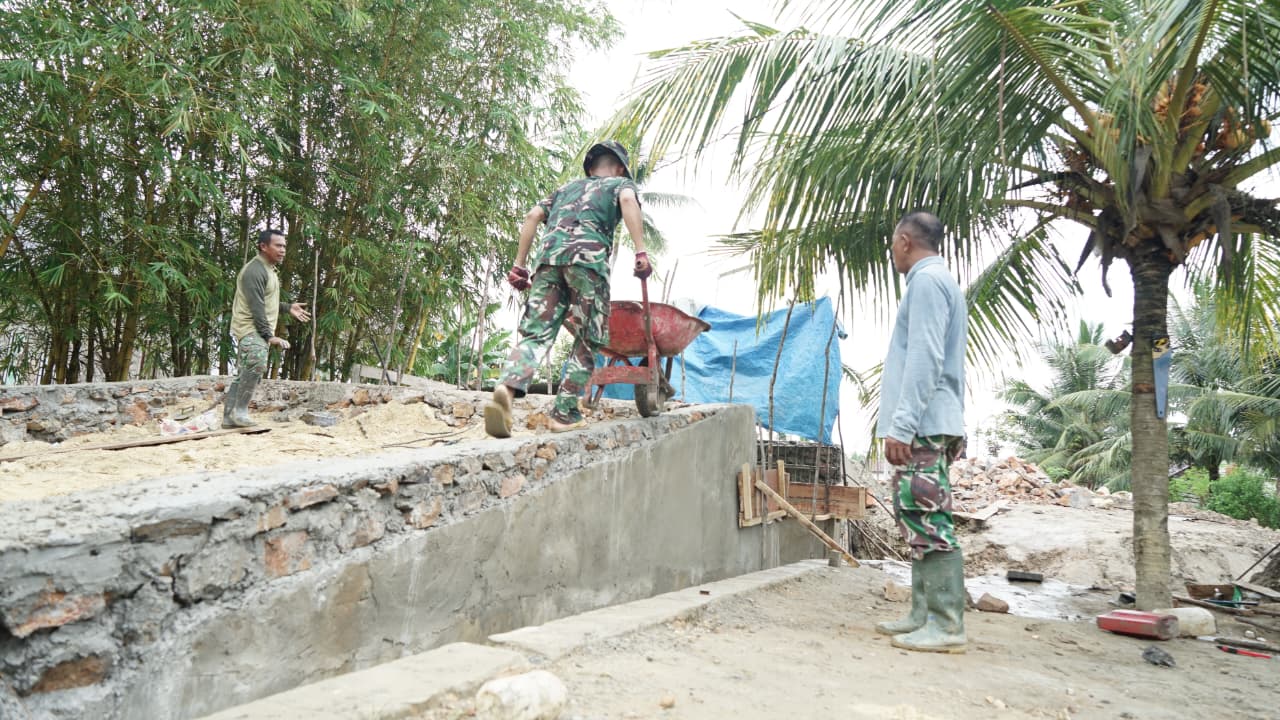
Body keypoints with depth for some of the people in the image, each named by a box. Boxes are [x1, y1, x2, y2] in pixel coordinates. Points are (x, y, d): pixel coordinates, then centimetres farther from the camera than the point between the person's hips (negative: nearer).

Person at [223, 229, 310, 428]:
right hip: (250, 329, -10)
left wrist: (287, 308, 19)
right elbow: (256, 307, -21)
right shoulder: (254, 270, -14)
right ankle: (240, 411, -27)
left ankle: (229, 417, 14)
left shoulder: (268, 269, 18)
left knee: (246, 373, 9)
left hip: (260, 330, 10)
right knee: (257, 363, -30)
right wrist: (269, 335, -24)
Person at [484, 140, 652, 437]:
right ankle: (565, 413, 1)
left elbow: (533, 216, 22)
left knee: (535, 333, -3)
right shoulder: (620, 183, 25)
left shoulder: (567, 187, 37)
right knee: (588, 340, 6)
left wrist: (519, 264, 19)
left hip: (549, 255, 4)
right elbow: (628, 201, -1)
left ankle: (507, 386, -30)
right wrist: (641, 250, -9)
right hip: (589, 257, -3)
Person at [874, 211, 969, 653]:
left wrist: (901, 424, -22)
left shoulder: (926, 281, -8)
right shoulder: (942, 283, 23)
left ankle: (946, 625, -6)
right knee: (918, 521, 12)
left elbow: (924, 359, -19)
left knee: (928, 523, -9)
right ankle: (923, 615, 17)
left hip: (921, 426, -10)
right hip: (930, 425, 10)